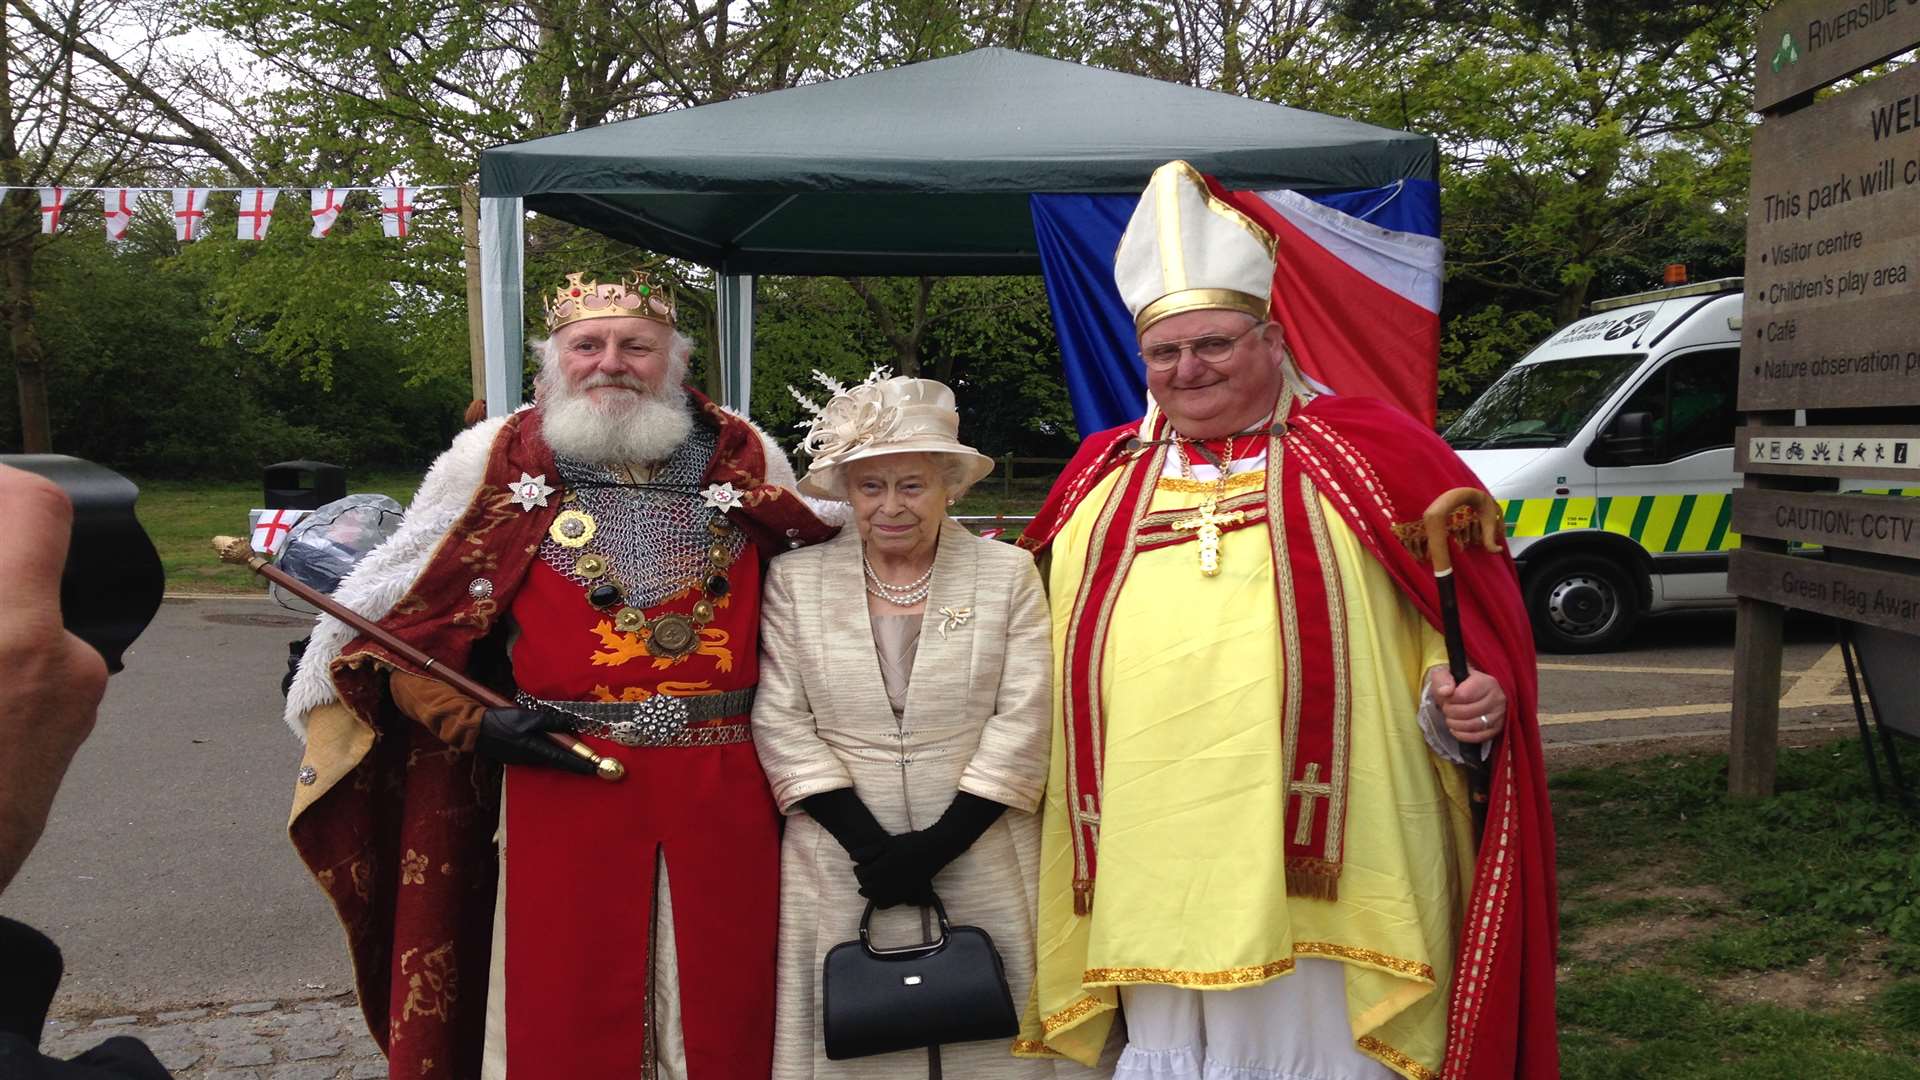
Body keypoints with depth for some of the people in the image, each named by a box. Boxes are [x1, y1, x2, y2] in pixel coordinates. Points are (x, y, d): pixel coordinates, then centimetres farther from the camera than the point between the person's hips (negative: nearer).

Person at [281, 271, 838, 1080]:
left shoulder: (745, 458, 7)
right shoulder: (500, 461, 2)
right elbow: (397, 625, 4)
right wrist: (473, 725, -8)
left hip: (724, 789, 2)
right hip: (563, 786, -1)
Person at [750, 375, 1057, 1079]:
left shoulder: (1008, 573, 2)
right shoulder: (795, 579, 3)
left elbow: (1022, 722, -4)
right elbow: (782, 724, -2)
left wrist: (936, 845, -11)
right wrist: (871, 844, -11)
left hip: (981, 859, 0)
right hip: (839, 873, 1)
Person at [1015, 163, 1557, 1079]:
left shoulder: (1362, 456, 2)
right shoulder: (1099, 482, 12)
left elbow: (1474, 607, 3)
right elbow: (1034, 633, 23)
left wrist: (1473, 697, -13)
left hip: (1318, 865, -3)